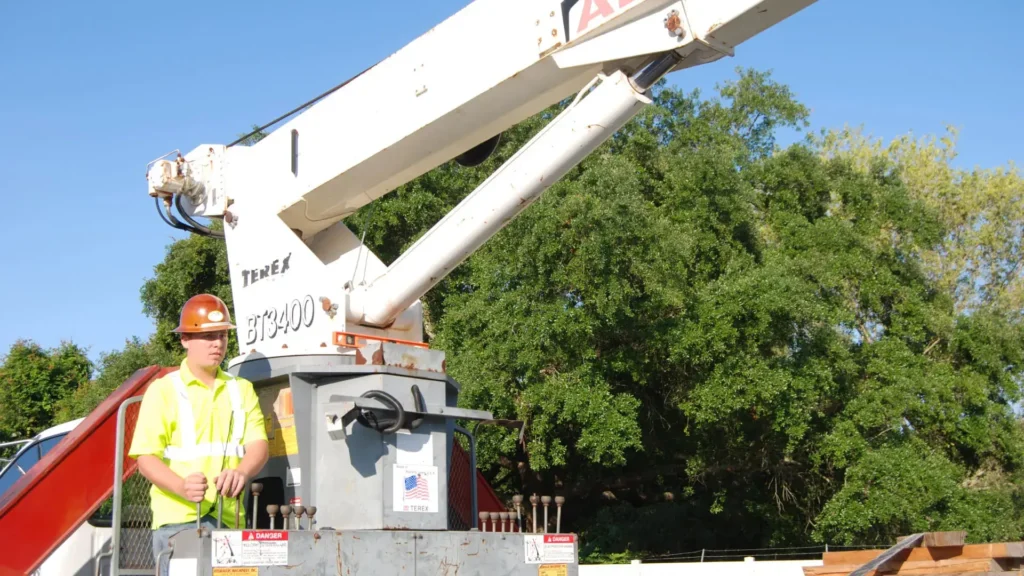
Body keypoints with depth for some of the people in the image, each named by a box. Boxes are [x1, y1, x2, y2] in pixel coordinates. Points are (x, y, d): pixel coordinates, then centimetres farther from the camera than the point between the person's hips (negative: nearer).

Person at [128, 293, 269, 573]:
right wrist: (183, 487, -23)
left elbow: (259, 444, 4)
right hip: (178, 518, -3)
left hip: (229, 519, 3)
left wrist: (242, 472, -20)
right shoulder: (163, 390, 4)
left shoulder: (242, 389, 15)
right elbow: (146, 457, -3)